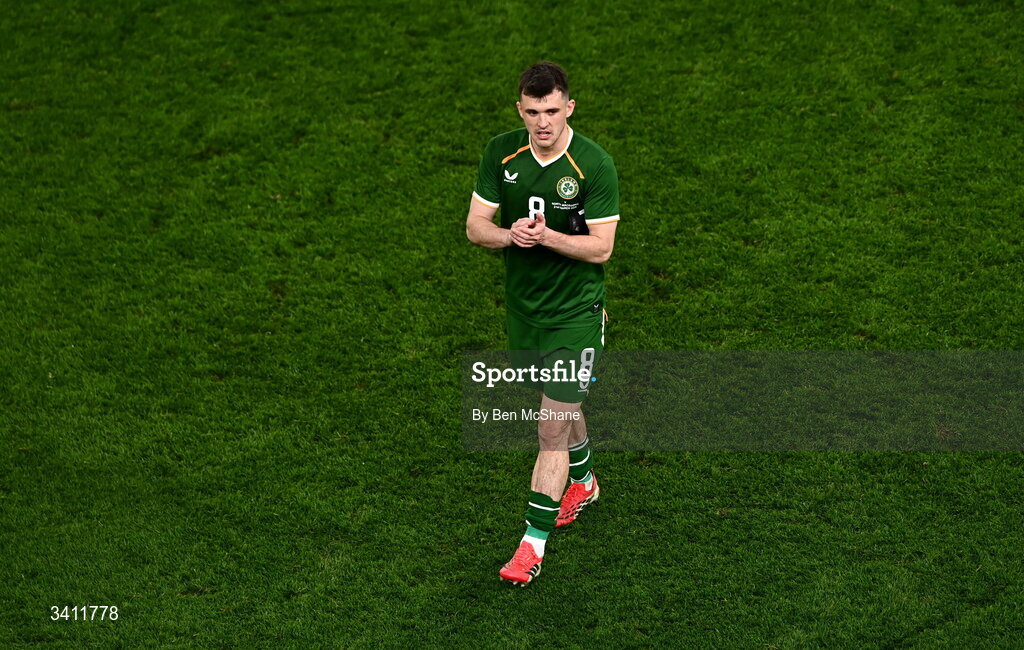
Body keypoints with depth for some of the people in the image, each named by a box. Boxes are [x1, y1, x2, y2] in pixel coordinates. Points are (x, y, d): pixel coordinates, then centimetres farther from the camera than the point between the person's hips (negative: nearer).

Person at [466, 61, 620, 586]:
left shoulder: (595, 165, -19)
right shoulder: (501, 152, -5)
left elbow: (601, 248, -17)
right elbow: (475, 226, -2)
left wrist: (547, 236, -31)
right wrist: (509, 233, -23)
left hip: (575, 312, -5)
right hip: (521, 306, 5)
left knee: (553, 427, -8)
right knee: (558, 406, 25)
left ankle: (533, 543, -1)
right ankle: (582, 482, 51)